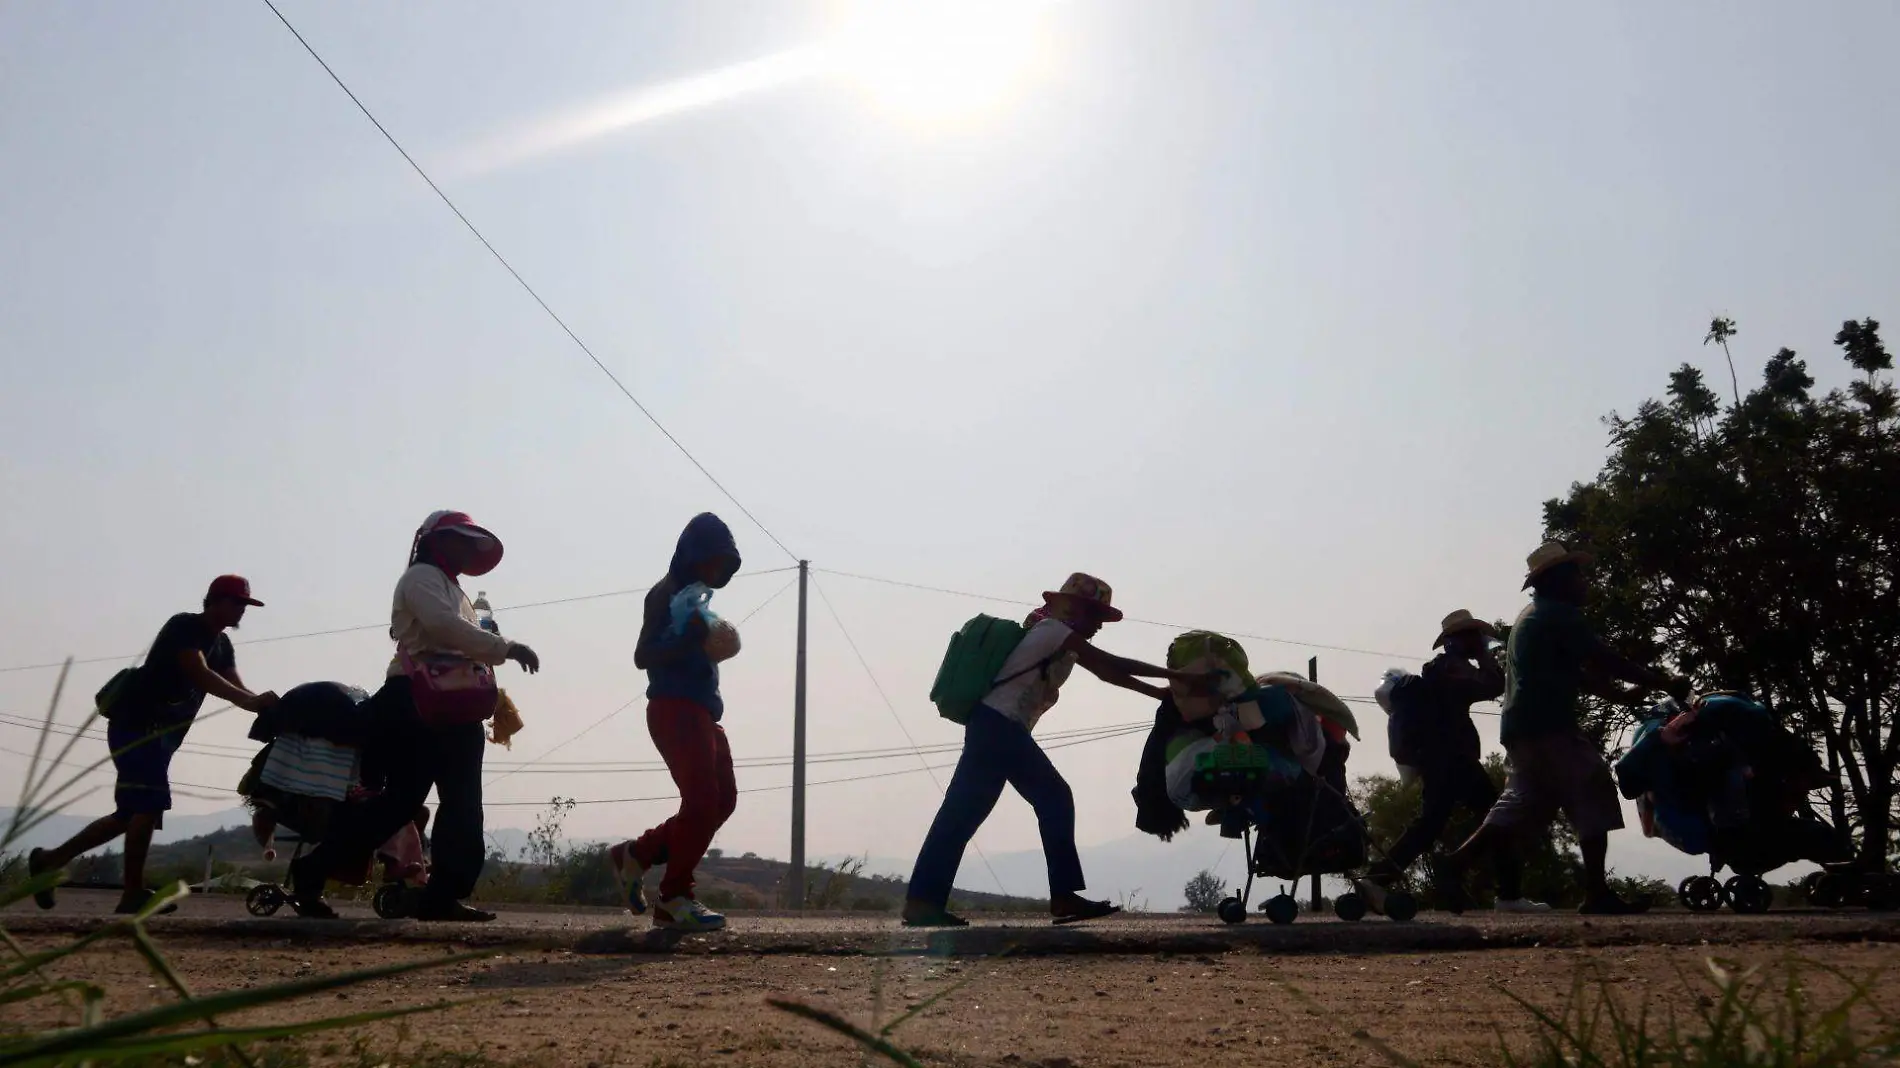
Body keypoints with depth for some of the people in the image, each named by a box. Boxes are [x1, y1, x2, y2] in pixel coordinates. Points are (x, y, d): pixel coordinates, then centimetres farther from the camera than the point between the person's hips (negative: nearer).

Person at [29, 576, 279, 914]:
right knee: (149, 806, -16)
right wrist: (248, 701, -36)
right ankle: (133, 893, -12)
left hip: (162, 730, 10)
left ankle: (51, 859, 24)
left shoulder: (222, 644, 14)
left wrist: (264, 705, -15)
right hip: (136, 722, -10)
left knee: (133, 813, 13)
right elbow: (200, 675, -27)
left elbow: (236, 686, 4)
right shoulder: (184, 626, -13)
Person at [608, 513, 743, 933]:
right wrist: (691, 637, -26)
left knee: (722, 799, 6)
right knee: (702, 800, -13)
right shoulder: (666, 594, -6)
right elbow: (643, 655, -14)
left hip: (701, 709, 9)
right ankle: (674, 898, -3)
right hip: (674, 708, -9)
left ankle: (635, 855, 16)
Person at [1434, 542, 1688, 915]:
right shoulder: (1559, 614, -7)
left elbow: (1577, 674, 26)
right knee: (1594, 797, -3)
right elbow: (1609, 663, -10)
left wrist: (1624, 695, 21)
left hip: (1524, 727, 10)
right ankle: (1597, 893, -4)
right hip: (1548, 725, -9)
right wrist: (1664, 683, -1)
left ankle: (1456, 862, 0)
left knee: (1523, 804, 9)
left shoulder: (1532, 617, 24)